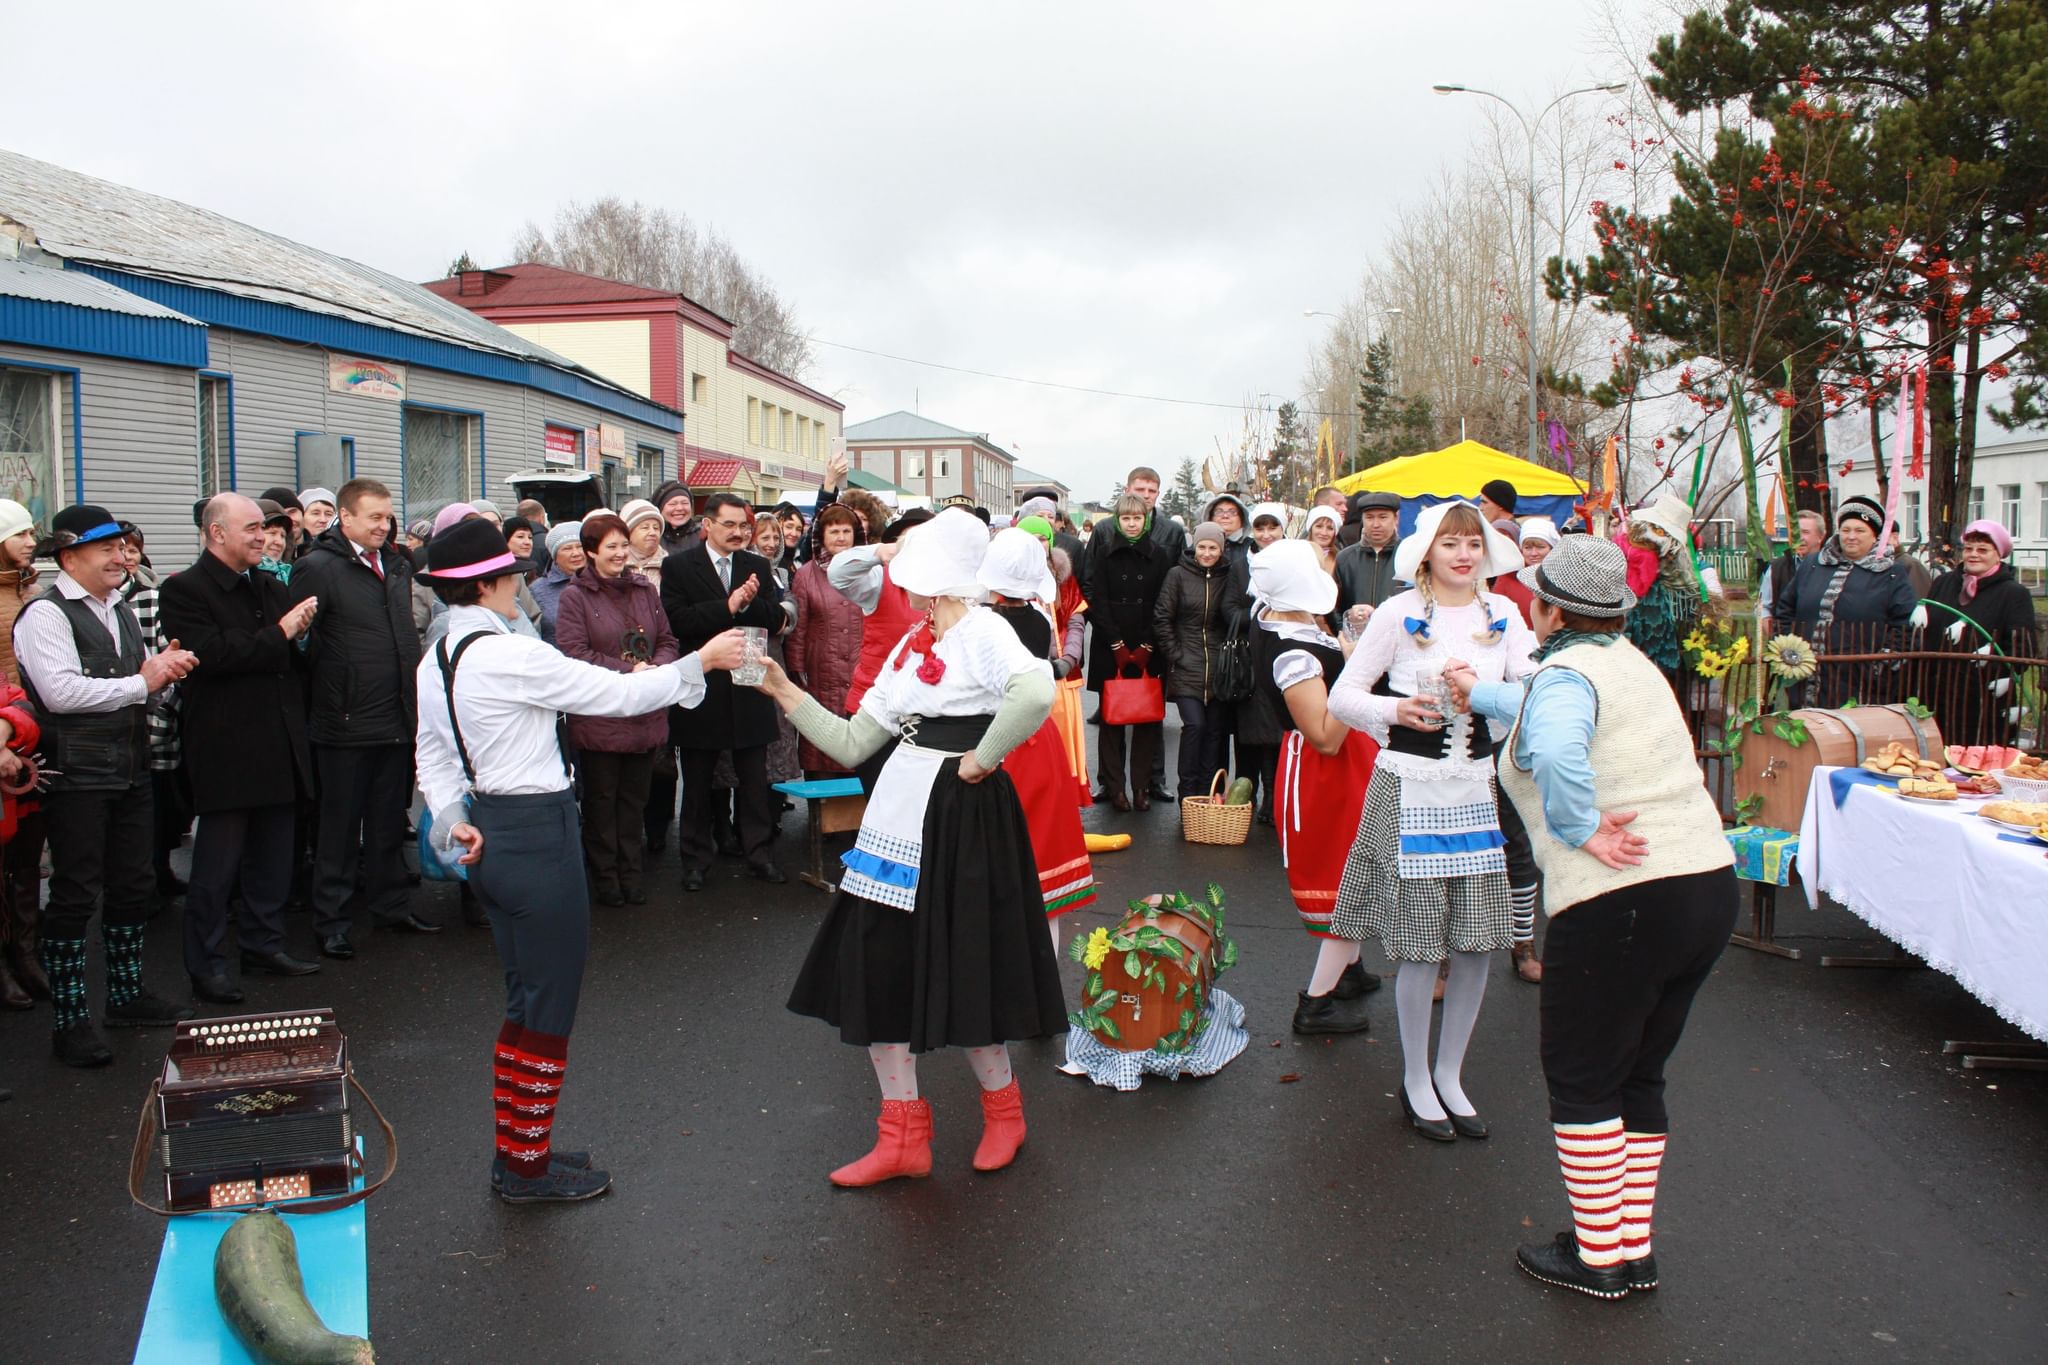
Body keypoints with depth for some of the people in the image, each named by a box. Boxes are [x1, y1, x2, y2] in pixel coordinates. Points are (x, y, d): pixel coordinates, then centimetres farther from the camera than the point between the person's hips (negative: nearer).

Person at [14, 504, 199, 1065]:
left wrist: (166, 666, -2)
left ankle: (127, 995, 29)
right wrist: (141, 683, -15)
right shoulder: (45, 614, -11)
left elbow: (145, 676, 21)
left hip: (131, 771, 8)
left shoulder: (122, 610, 16)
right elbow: (61, 692, -22)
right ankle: (69, 1020, 7)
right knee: (75, 894, -2)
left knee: (132, 887, 15)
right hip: (77, 775, -8)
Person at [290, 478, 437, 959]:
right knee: (340, 828, 4)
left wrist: (415, 701, 15)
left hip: (397, 721, 6)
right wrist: (321, 694, -13)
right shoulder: (318, 567, -10)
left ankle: (390, 904, 29)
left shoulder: (396, 565, 12)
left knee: (389, 823, 16)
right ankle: (331, 922, 14)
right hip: (346, 723, -6)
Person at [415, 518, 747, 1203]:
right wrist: (702, 660, -8)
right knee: (547, 1007, 5)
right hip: (539, 836, -9)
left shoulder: (433, 664, 8)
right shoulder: (508, 654, -20)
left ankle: (517, 1152, 30)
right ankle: (528, 1166, 16)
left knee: (526, 1003, 19)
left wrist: (453, 823, 4)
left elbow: (433, 760, 13)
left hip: (489, 837, 9)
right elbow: (620, 693, -17)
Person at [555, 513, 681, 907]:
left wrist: (657, 667, -10)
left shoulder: (646, 591, 10)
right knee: (601, 799, 6)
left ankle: (630, 872, 22)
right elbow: (574, 652, -15)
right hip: (598, 717, -4)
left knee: (634, 798, 12)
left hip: (645, 716, 4)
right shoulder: (575, 596, -6)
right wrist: (630, 671, -18)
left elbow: (668, 641, 12)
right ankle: (604, 876, 17)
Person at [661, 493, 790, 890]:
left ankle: (757, 853, 18)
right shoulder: (678, 566, -3)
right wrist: (727, 607, -21)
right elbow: (676, 620, -15)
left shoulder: (758, 567, 8)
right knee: (697, 782, 8)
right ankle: (695, 860, 18)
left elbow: (777, 620, 2)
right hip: (701, 689, -3)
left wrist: (750, 603, -16)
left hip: (748, 687, 3)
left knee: (753, 778, 9)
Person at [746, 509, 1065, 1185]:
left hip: (961, 815, -8)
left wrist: (982, 757, -21)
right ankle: (903, 1136, 17)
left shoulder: (982, 631, -11)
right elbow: (852, 743, 13)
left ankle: (1002, 1109, 29)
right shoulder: (910, 645, 15)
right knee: (877, 960, 6)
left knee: (958, 969, 3)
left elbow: (1036, 692, -33)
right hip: (898, 811, 8)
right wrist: (784, 692, 9)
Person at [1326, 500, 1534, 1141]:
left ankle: (1450, 1074, 26)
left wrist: (1481, 694, -22)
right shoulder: (1399, 613, -3)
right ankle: (1415, 1081, 20)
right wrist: (1394, 711, -19)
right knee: (1420, 943, -1)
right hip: (1410, 791, -4)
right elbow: (1342, 697, -1)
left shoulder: (1503, 615, 6)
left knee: (1477, 941, 7)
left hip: (1478, 792, 4)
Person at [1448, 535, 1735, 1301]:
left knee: (1581, 1084, 7)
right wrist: (1481, 697, 49)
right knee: (1639, 1078, 19)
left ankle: (1598, 1255, 17)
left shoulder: (1565, 672, -10)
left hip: (1621, 901, -9)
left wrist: (1582, 830, -21)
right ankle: (1636, 1248, 28)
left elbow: (1554, 749, -35)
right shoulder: (1631, 663, 17)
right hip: (1710, 885, 9)